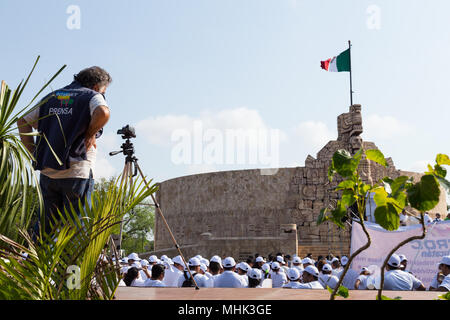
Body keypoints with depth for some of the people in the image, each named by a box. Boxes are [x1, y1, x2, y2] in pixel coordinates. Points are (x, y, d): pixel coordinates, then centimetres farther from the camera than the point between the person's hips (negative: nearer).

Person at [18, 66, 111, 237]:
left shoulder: (51, 97, 19)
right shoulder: (93, 97, 1)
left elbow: (22, 121, 17)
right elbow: (103, 113, -22)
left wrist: (34, 153, 12)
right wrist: (91, 134, -6)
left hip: (47, 172, 5)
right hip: (77, 173, -5)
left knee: (45, 223, 14)